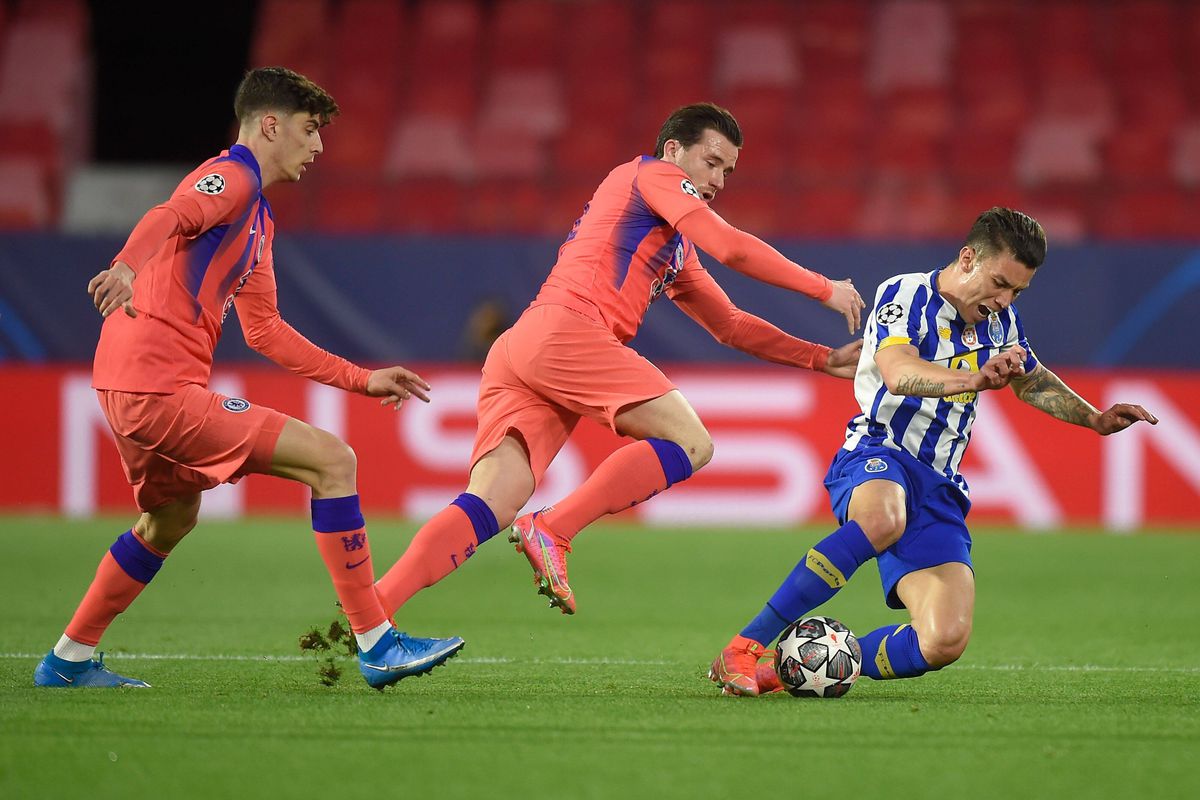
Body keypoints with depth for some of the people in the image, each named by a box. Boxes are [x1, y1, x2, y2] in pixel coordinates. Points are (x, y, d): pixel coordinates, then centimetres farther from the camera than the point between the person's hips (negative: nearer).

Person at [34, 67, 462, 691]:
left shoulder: (259, 218, 25)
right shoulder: (232, 176, -6)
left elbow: (265, 331, 29)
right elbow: (169, 217, -28)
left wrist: (363, 381, 26)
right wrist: (127, 266, -49)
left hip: (129, 392, 11)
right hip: (162, 388, -11)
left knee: (172, 519, 34)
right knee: (332, 460, -13)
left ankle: (67, 662, 42)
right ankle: (377, 646, -13)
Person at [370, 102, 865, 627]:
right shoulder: (651, 175, 9)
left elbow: (730, 325, 38)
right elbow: (731, 249, -2)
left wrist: (823, 360, 30)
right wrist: (826, 290, 6)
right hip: (563, 331, -9)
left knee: (490, 506, -7)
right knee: (690, 443, -9)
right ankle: (551, 533, -20)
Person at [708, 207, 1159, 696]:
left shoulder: (1000, 320, 14)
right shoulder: (905, 295, -7)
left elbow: (1032, 381, 36)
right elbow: (899, 373, -28)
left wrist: (1096, 419, 27)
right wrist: (975, 380, -44)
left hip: (938, 487, 6)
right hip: (876, 457, -6)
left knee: (945, 642, -18)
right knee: (882, 521, -45)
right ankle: (745, 647, -38)